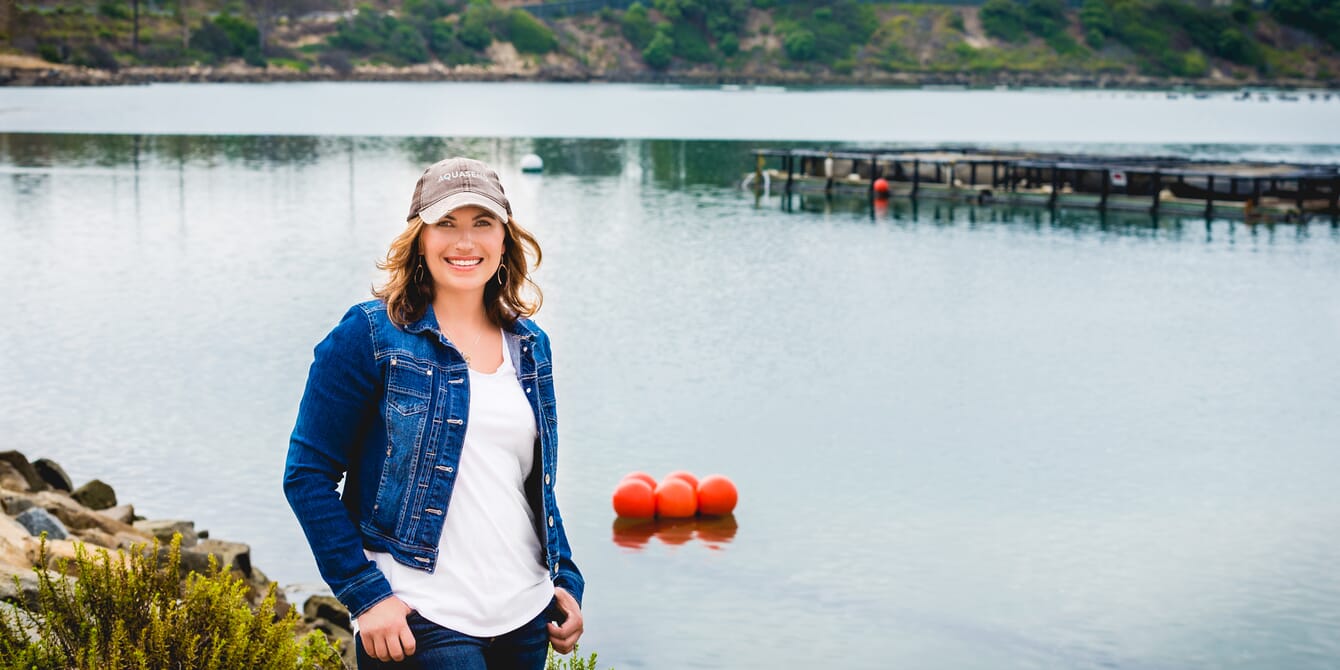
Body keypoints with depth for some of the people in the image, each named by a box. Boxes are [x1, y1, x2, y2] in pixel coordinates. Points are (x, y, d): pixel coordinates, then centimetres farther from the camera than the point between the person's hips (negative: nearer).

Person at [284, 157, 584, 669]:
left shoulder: (530, 345, 11)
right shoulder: (372, 335, -6)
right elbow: (307, 475, -8)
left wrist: (566, 581, 10)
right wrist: (365, 596, -13)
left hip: (526, 618, 6)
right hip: (421, 624, -5)